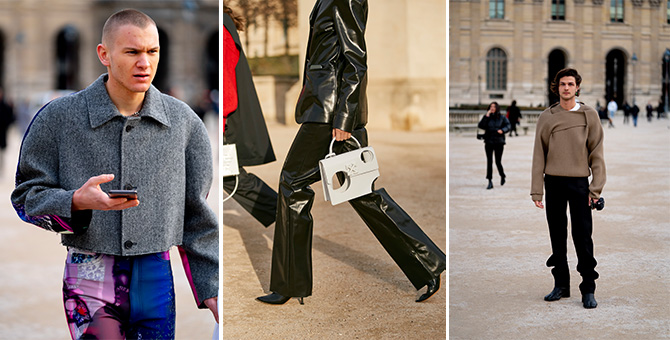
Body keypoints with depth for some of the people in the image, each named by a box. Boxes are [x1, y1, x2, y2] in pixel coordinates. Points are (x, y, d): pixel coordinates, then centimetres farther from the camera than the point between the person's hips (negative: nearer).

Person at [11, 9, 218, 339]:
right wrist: (77, 202, -18)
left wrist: (212, 288, 8)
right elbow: (26, 195, 3)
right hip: (88, 283, -2)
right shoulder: (58, 117, -1)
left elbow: (196, 214, 10)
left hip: (156, 278, 2)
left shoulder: (184, 121, 5)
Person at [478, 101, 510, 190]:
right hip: (489, 142, 1)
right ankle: (490, 182, 1)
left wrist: (502, 130, -17)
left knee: (498, 162, -1)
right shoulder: (487, 117, 1)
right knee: (489, 162, -2)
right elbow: (480, 126, -10)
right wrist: (486, 116, -18)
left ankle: (502, 176, 30)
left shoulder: (502, 117, 1)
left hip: (499, 142, -1)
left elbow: (508, 125, 3)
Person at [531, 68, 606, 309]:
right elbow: (539, 154, 5)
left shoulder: (589, 115, 3)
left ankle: (588, 289, 4)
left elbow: (597, 153, 2)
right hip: (554, 182, 2)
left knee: (583, 237, -3)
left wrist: (596, 187, -7)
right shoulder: (547, 117, 6)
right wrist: (536, 190, 0)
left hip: (579, 182, -2)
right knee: (557, 236, 8)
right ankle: (561, 284, 17)